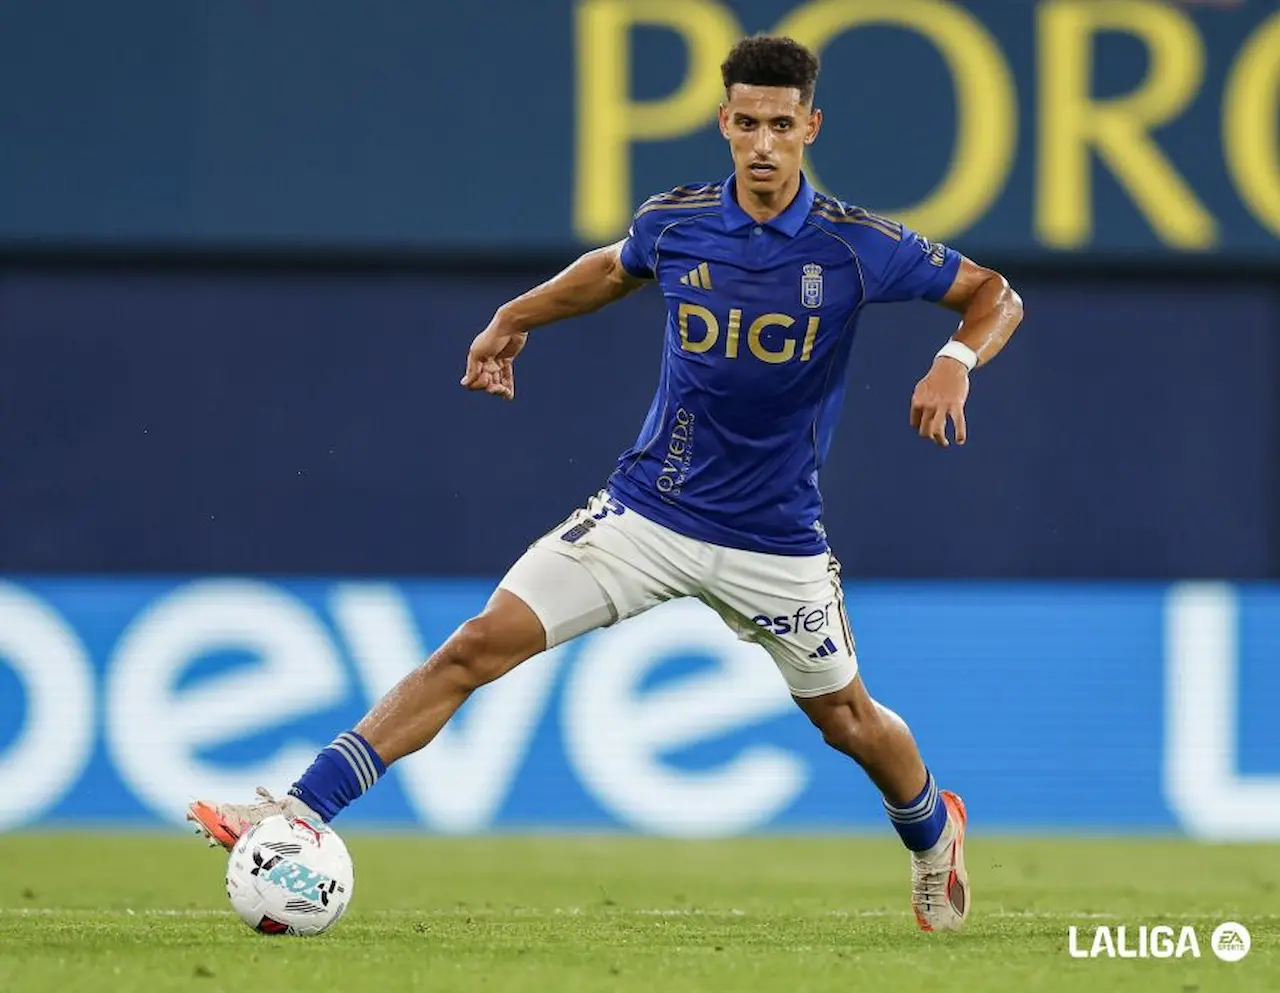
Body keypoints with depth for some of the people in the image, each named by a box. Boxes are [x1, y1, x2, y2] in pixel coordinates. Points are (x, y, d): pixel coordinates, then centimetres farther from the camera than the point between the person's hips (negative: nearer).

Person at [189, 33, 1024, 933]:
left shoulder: (857, 246, -13)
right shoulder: (673, 224, -5)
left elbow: (996, 297, -4)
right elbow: (614, 268, 20)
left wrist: (955, 364, -22)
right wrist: (514, 319, 15)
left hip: (775, 541, -1)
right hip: (647, 512, 1)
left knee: (847, 719, 15)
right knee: (479, 646, -13)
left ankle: (933, 832, 50)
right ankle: (299, 816, -16)